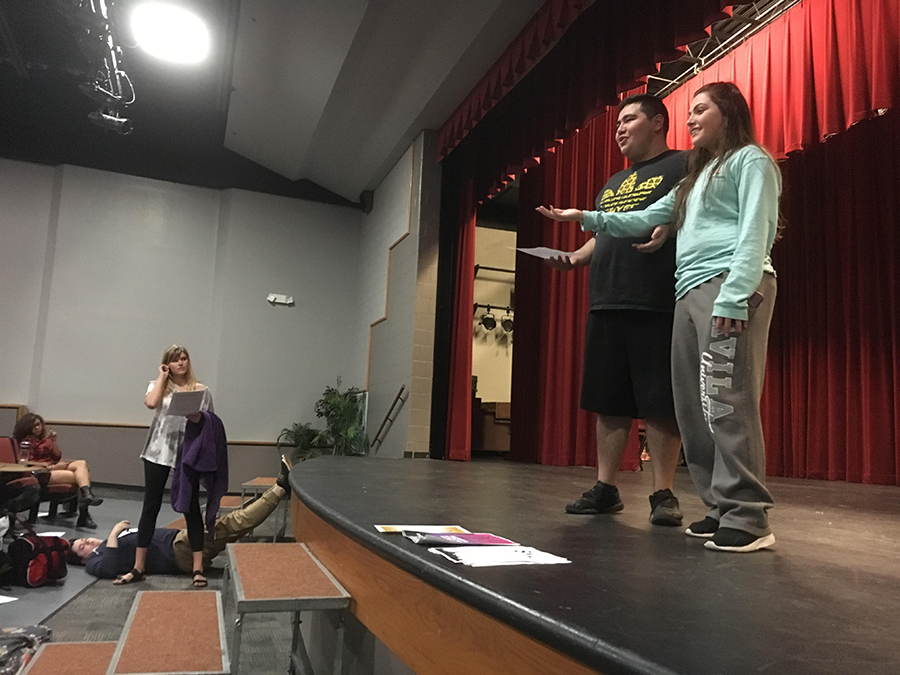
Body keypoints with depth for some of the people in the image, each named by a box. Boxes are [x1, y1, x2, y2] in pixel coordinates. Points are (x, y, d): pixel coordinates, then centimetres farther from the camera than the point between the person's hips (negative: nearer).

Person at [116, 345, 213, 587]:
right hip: (158, 453, 1)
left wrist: (197, 419, -17)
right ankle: (139, 567, 16)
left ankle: (198, 569, 5)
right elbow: (150, 403, -16)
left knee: (191, 509, 1)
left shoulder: (201, 390, 4)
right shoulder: (158, 386, 8)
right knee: (150, 508, 6)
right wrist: (162, 376, -4)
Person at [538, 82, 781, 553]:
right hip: (689, 293, 8)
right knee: (693, 407, 2)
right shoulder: (695, 179, 32)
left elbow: (754, 234, -7)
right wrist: (586, 218, 19)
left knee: (726, 400, -15)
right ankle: (722, 508, 7)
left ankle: (747, 518, -11)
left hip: (731, 287, -8)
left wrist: (733, 298, -19)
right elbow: (644, 219, 28)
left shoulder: (749, 160, 7)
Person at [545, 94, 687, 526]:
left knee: (660, 405, -4)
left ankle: (663, 495, 5)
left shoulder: (682, 166, 5)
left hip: (656, 306, -7)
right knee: (609, 402, 9)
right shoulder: (612, 184, 28)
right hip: (605, 305, 8)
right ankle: (605, 489, 16)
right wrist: (574, 258, 13)